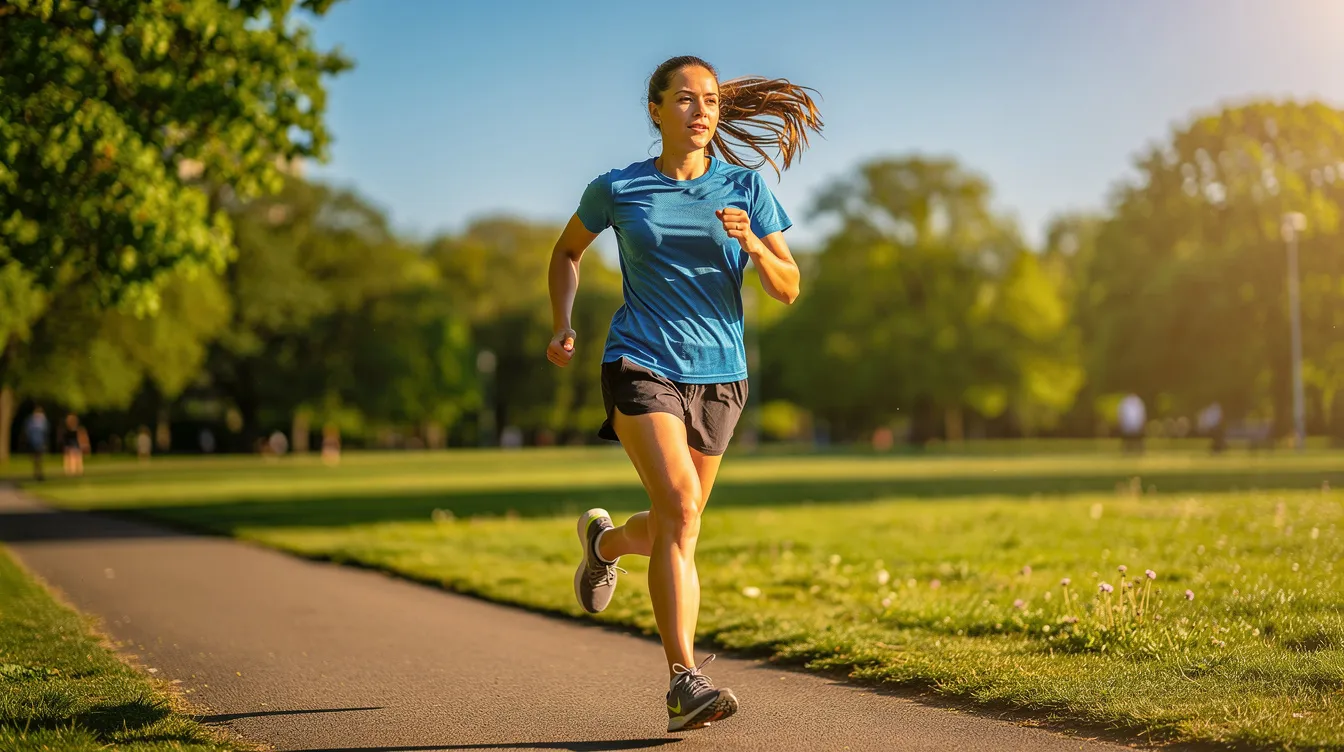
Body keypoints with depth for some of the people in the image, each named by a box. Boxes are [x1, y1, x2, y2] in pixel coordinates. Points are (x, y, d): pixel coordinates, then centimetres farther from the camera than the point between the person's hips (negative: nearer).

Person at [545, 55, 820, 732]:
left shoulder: (746, 188, 3)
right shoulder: (616, 190, 1)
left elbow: (788, 289, 0)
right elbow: (567, 250, 19)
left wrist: (751, 243, -20)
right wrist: (563, 325, 6)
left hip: (717, 375, 3)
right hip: (641, 367, -3)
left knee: (674, 525, 13)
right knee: (680, 507, -23)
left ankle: (604, 540, 49)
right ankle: (684, 681, -23)